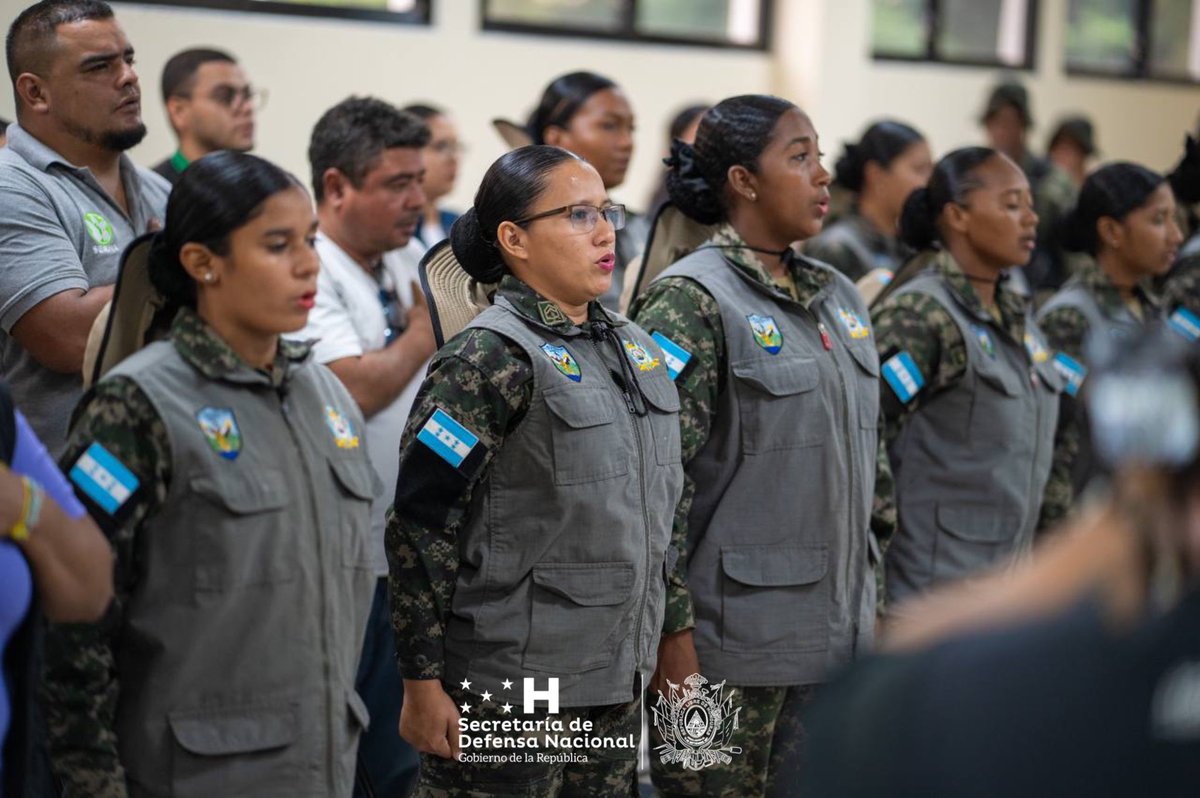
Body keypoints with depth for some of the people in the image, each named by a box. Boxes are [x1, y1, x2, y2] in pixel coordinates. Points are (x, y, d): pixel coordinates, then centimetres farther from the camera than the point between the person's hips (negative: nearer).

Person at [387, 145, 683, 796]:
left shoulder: (635, 347, 10)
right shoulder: (489, 360, -13)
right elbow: (417, 528, -14)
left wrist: (658, 641, 18)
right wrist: (422, 685, -15)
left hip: (615, 686, 7)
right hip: (507, 696, -7)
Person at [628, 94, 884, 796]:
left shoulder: (840, 298, 12)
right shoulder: (692, 302, -11)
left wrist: (870, 600, 16)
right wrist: (674, 635, -17)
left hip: (832, 634, 7)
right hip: (733, 641, -7)